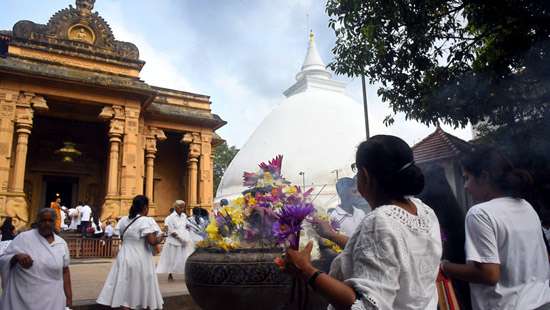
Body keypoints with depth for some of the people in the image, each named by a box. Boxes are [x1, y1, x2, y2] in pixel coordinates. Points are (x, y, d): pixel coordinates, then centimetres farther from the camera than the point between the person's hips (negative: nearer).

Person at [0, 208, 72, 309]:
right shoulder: (23, 238, -3)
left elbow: (65, 271, 9)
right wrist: (16, 257, -21)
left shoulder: (62, 243, 4)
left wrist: (69, 298, 6)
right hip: (22, 299, -1)